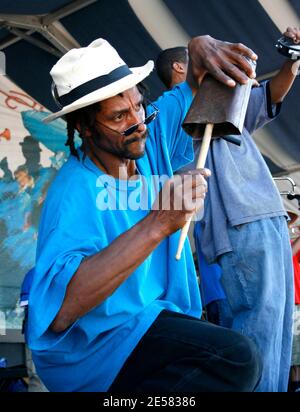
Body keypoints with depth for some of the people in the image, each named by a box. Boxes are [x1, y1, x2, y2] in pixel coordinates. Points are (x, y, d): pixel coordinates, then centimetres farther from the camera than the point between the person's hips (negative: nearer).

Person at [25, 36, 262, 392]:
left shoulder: (149, 139, -2)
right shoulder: (75, 191, -25)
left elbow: (193, 87, 12)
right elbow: (60, 310, -39)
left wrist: (201, 46, -13)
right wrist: (157, 224, -42)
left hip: (151, 313, 8)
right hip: (96, 344, -8)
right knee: (237, 358, -26)